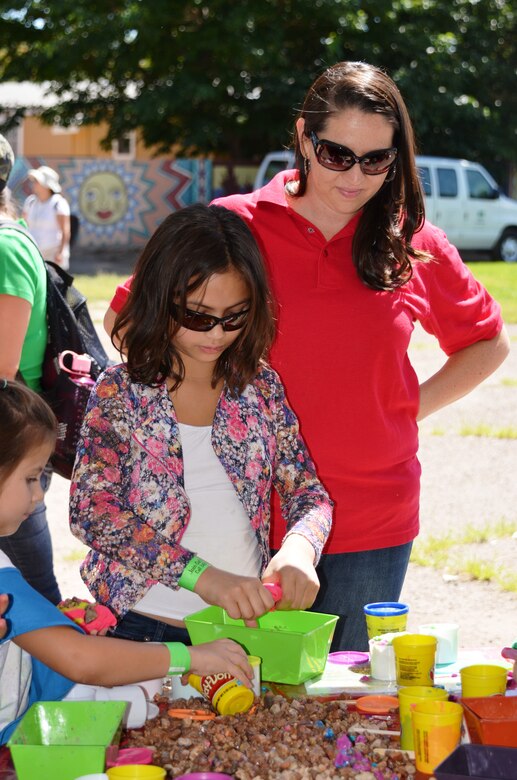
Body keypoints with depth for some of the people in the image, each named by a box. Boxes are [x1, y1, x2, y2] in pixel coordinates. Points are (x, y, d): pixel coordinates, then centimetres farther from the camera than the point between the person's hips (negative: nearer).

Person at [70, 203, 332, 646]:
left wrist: (298, 549, -16)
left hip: (246, 624, 3)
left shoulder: (262, 388, 8)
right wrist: (203, 575, -25)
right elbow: (91, 510, -13)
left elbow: (310, 494, 9)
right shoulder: (121, 391, -2)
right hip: (143, 627, -3)